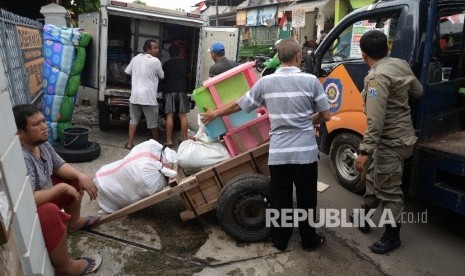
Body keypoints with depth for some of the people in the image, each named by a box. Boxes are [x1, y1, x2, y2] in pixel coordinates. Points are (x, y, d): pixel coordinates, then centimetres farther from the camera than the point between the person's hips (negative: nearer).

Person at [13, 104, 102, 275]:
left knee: (73, 179, 13)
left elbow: (59, 166, 7)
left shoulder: (41, 143, -6)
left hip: (43, 198, 10)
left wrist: (81, 176, -11)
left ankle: (73, 223, 29)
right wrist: (62, 188, -30)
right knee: (50, 212, -38)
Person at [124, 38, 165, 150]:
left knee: (133, 120, 13)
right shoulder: (155, 61, -9)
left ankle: (130, 143, 12)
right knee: (153, 123, 9)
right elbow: (162, 76, 2)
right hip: (148, 97, -5)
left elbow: (127, 72, 15)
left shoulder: (135, 58, 7)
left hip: (135, 95, 5)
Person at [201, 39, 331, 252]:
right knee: (306, 199, 14)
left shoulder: (265, 82, 0)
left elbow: (238, 105, 9)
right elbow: (325, 116, -1)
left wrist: (215, 113, 25)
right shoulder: (310, 81, -5)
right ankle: (309, 240, 29)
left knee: (280, 199, 14)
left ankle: (280, 240, 28)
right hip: (305, 152, -1)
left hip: (278, 153, 2)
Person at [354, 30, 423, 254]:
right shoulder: (400, 64, 3)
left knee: (388, 191, 3)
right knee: (374, 175, 24)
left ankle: (392, 237, 19)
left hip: (391, 142, -10)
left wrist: (364, 151, -29)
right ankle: (365, 215, 41)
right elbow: (418, 92, 17)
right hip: (400, 135, 10)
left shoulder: (377, 77, -24)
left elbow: (375, 121, -30)